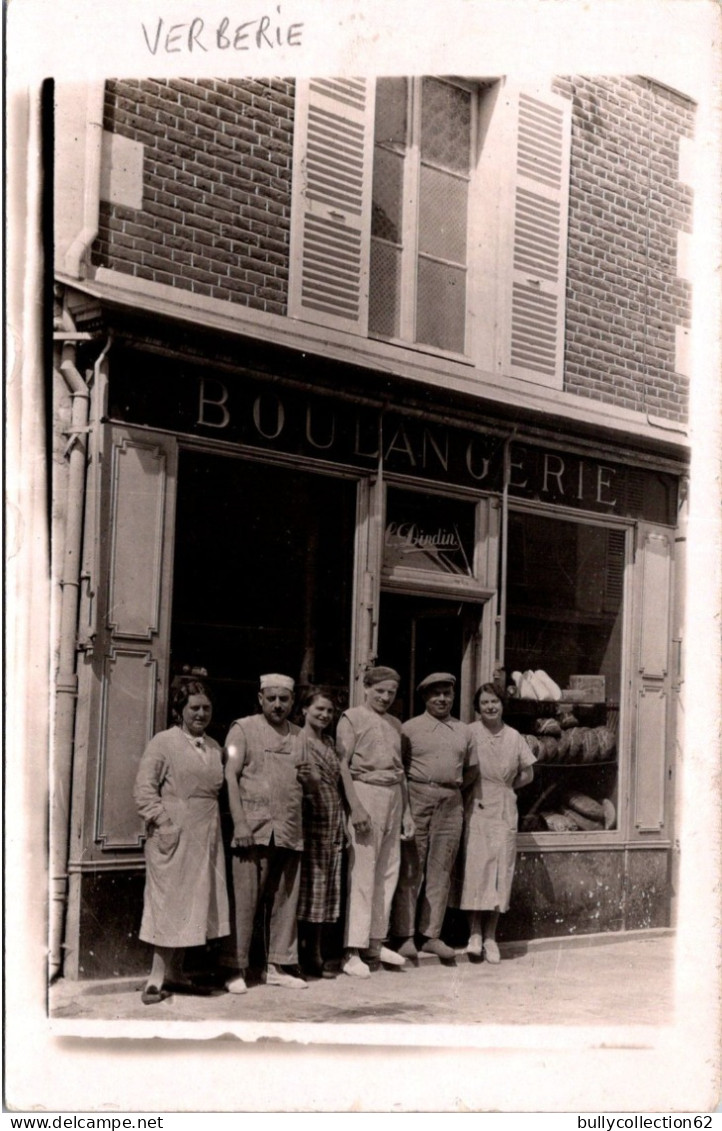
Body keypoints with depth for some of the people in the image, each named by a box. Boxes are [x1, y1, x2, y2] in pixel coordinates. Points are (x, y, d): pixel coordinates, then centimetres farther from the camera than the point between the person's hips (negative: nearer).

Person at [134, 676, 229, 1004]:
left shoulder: (215, 748, 13)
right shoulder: (163, 743, -5)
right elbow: (144, 789, -10)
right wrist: (164, 824, -16)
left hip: (206, 838, 6)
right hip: (173, 838, -6)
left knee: (195, 904, 10)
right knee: (170, 903, -4)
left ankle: (174, 973, 21)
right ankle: (157, 978, 3)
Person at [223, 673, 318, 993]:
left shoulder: (298, 736, 18)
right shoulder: (243, 729, 2)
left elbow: (307, 783, 27)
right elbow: (230, 776, -5)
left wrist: (309, 777, 1)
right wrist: (239, 823, -14)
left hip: (290, 831, 5)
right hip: (254, 829, -5)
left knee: (285, 900, 7)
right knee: (244, 900, -4)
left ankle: (279, 965, 16)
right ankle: (236, 969, 3)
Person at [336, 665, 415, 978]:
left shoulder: (395, 724, 19)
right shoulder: (352, 718, -1)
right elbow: (342, 764, -9)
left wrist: (406, 811, 17)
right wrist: (355, 807, -17)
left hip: (393, 798, 7)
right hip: (365, 792, -7)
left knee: (388, 872, 7)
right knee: (361, 873, -9)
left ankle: (375, 943, 16)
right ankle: (353, 952, -7)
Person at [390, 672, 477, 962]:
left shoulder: (463, 731, 15)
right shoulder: (410, 728, 3)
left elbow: (471, 770, 21)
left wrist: (451, 787, 12)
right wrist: (407, 793, -3)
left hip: (451, 803, 4)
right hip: (417, 800, -4)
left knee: (441, 870, 5)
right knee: (410, 869, -4)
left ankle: (431, 934, 10)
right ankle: (404, 935, -1)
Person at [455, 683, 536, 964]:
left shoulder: (513, 737, 7)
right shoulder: (469, 733, -3)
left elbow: (527, 774, 17)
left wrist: (503, 788, 8)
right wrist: (481, 789, -6)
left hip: (505, 809, 3)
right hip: (476, 807, -3)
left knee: (501, 868, 2)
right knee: (475, 865, -9)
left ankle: (490, 935, 9)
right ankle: (475, 933, -5)